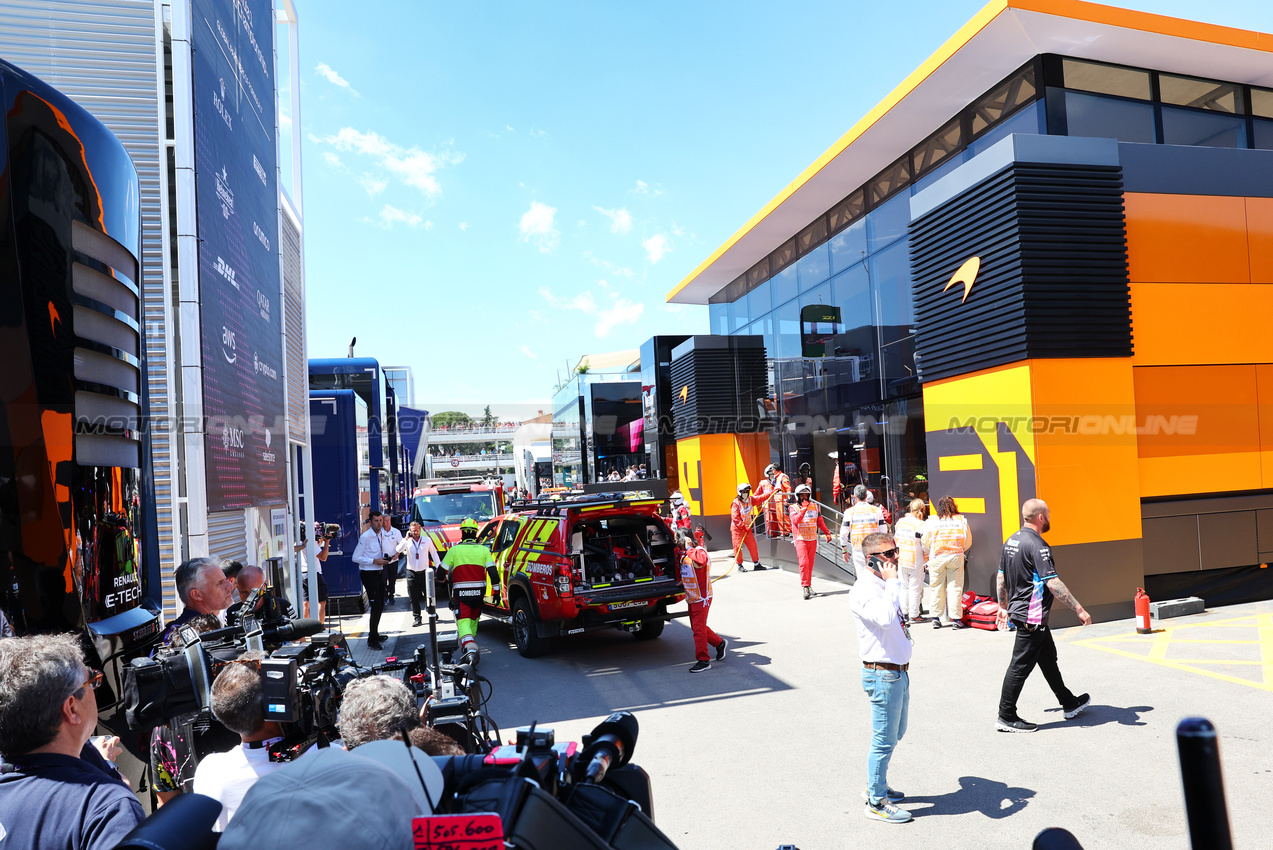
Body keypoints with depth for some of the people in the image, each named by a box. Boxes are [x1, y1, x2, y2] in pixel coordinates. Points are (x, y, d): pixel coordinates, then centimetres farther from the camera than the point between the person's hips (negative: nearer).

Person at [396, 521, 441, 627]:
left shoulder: (427, 540, 3)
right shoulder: (407, 541, 1)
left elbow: (433, 553, 10)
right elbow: (398, 550, -16)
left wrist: (438, 566, 7)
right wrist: (406, 538, -17)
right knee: (414, 598, 1)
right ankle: (416, 618, 8)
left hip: (424, 571, 0)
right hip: (411, 573, 0)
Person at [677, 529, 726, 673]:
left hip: (701, 598, -10)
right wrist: (683, 581, 16)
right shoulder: (685, 554, 10)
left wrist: (689, 548, -36)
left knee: (699, 629, -5)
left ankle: (703, 660, 5)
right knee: (696, 627, 17)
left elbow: (701, 560, -46)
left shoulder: (699, 551, -19)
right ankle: (719, 643, 35)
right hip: (692, 598, 10)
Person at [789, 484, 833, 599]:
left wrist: (827, 533, 14)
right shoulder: (794, 508, -2)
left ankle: (808, 585, 19)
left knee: (810, 564, 9)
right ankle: (805, 586, -15)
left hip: (813, 539, 4)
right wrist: (803, 509, -27)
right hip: (801, 539, -4)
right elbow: (795, 520, -19)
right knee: (804, 562, -16)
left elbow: (820, 522, 19)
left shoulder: (815, 507, 10)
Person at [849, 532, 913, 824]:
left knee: (895, 734, 21)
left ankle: (875, 787, 36)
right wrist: (892, 581, -29)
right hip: (882, 674, -10)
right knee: (884, 740, 0)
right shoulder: (864, 590, -20)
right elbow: (885, 618, -38)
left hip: (898, 671, 10)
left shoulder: (883, 585, 10)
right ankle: (876, 803, 13)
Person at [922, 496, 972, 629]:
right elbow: (968, 543, 8)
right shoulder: (962, 521, 1)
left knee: (936, 588, 8)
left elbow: (926, 543, 5)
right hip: (956, 558, 0)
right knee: (955, 587, 5)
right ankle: (956, 619, 6)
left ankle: (936, 618, 13)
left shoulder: (931, 522, -3)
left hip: (937, 557, 0)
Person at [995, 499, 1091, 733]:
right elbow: (1053, 583, -24)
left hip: (1017, 610, 10)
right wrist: (1079, 609, -19)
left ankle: (1070, 704, 36)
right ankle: (1006, 717, 4)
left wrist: (1003, 606, 24)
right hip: (1032, 617, -10)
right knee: (1020, 666, -2)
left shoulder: (1011, 541, 9)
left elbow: (1000, 577, 15)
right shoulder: (1037, 545, -20)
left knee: (1049, 659, 22)